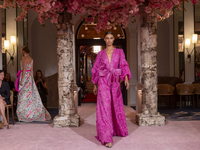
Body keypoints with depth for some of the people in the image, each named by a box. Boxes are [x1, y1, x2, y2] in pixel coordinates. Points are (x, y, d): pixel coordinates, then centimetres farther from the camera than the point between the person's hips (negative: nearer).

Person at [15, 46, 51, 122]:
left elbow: (24, 69, -17)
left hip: (25, 76, -9)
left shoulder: (24, 58, -11)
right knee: (31, 95, 11)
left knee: (24, 96, -5)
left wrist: (21, 80, -16)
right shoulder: (31, 59, 14)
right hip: (30, 77, 9)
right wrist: (31, 79, 19)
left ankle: (26, 115, -1)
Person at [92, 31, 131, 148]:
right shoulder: (100, 54, 6)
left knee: (116, 107, 14)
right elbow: (96, 69, 11)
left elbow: (124, 65, -6)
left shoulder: (119, 52, 6)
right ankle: (106, 138, -12)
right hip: (103, 82, -2)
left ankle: (117, 130, 40)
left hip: (115, 82, 2)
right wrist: (95, 85, 11)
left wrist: (126, 78, -22)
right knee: (105, 108, -10)